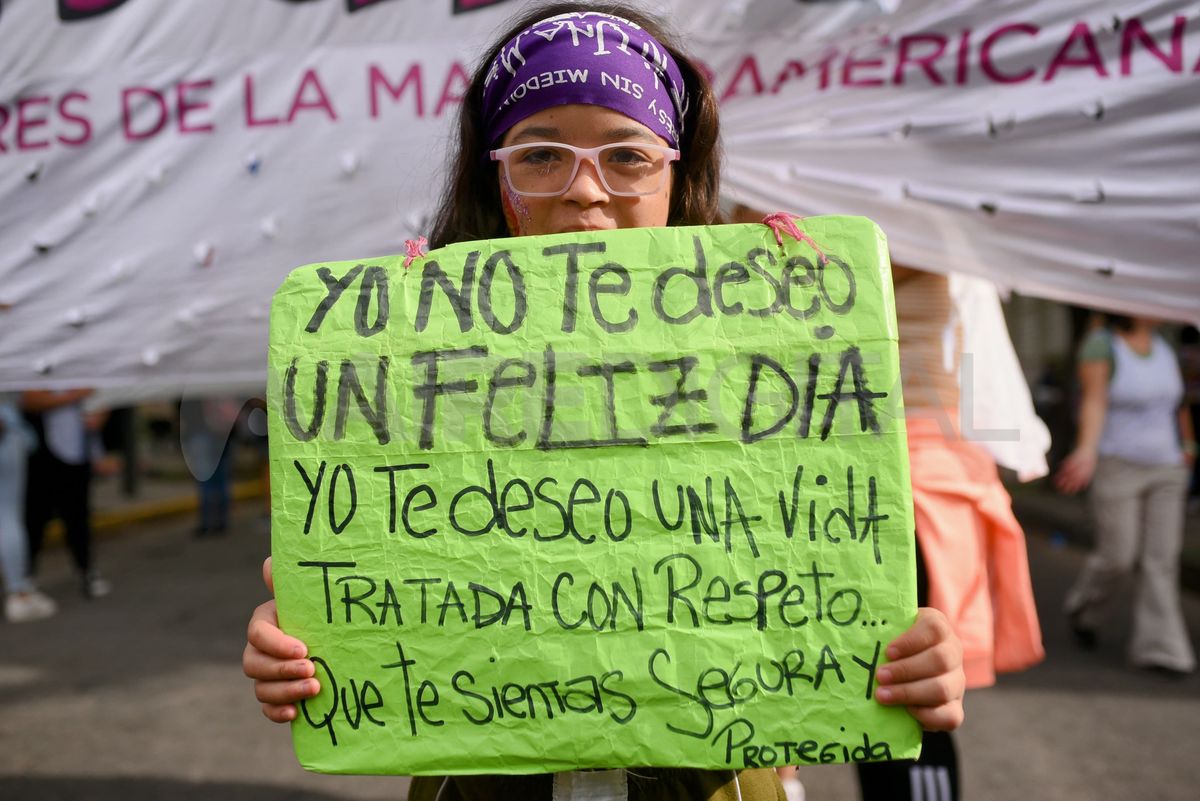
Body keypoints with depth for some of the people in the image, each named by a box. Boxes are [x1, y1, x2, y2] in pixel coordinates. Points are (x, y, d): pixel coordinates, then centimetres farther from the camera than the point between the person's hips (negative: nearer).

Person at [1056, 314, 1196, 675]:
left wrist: (1187, 443, 23)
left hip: (1165, 469, 5)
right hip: (1118, 467, -5)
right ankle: (1085, 608, 29)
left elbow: (1177, 399, 18)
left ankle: (1159, 647, 2)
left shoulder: (1162, 345, 6)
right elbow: (1094, 401, -23)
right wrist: (1087, 450, -37)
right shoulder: (1101, 344, -12)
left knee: (1163, 558, -1)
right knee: (1117, 557, -1)